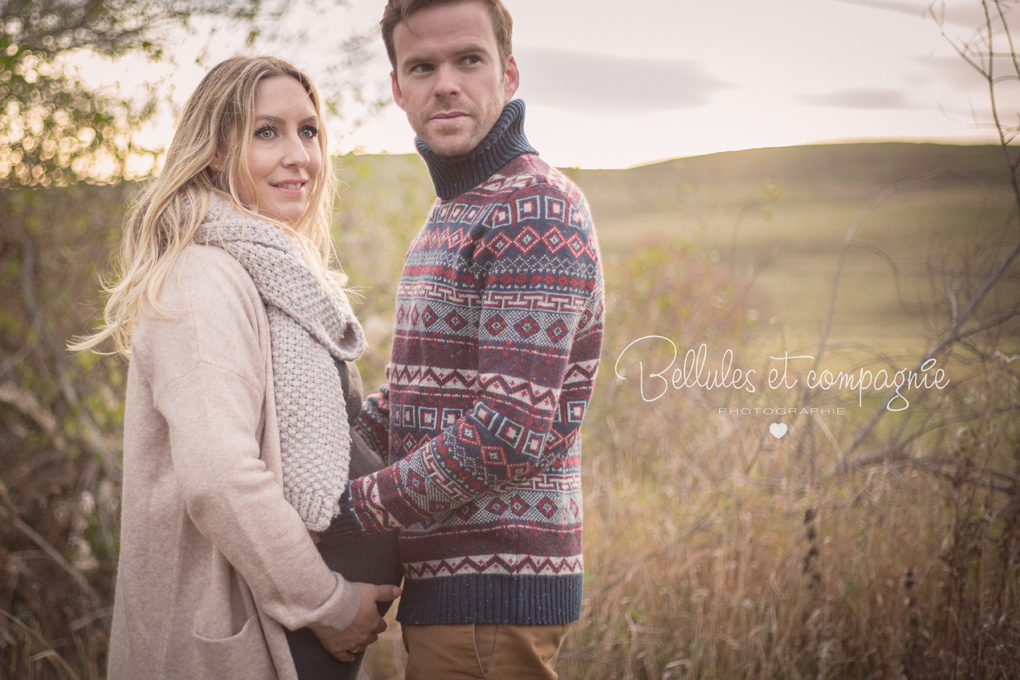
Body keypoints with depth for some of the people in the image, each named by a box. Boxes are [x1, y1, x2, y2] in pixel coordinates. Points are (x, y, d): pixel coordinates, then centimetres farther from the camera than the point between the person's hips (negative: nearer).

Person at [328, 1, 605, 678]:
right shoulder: (453, 215, 17)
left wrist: (352, 508, -17)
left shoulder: (535, 212, -16)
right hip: (450, 576, 9)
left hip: (493, 594, -9)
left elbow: (511, 430, -24)